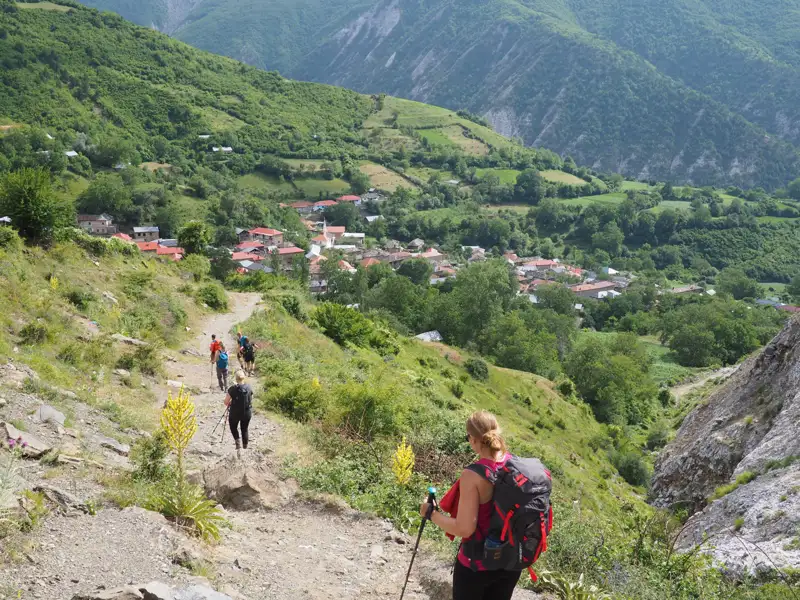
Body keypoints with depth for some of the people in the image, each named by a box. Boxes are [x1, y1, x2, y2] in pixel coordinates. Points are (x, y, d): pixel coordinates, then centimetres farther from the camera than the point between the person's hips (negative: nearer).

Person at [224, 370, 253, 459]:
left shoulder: (233, 389, -18)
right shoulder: (249, 387, -10)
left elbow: (226, 402, -12)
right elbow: (250, 399, 3)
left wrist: (229, 404, 9)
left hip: (235, 413, -3)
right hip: (247, 413, 3)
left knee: (233, 428, 21)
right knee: (244, 429, 21)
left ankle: (238, 442, 1)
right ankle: (245, 445, 33)